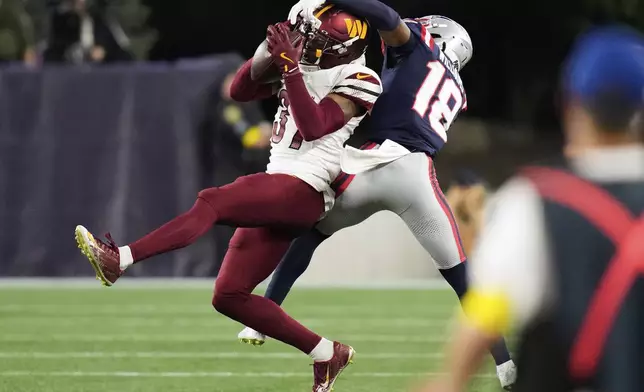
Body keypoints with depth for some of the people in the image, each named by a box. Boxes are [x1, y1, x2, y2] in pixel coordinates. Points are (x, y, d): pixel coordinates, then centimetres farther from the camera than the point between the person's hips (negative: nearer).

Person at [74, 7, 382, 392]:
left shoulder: (357, 81, -6)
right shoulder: (306, 65, 18)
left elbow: (312, 127, -19)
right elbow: (240, 90, 14)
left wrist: (289, 65, -24)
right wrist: (270, 51, -1)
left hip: (302, 191, -9)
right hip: (275, 190, 10)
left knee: (211, 202, -29)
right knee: (229, 296, 4)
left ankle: (120, 259, -41)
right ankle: (326, 353, 8)